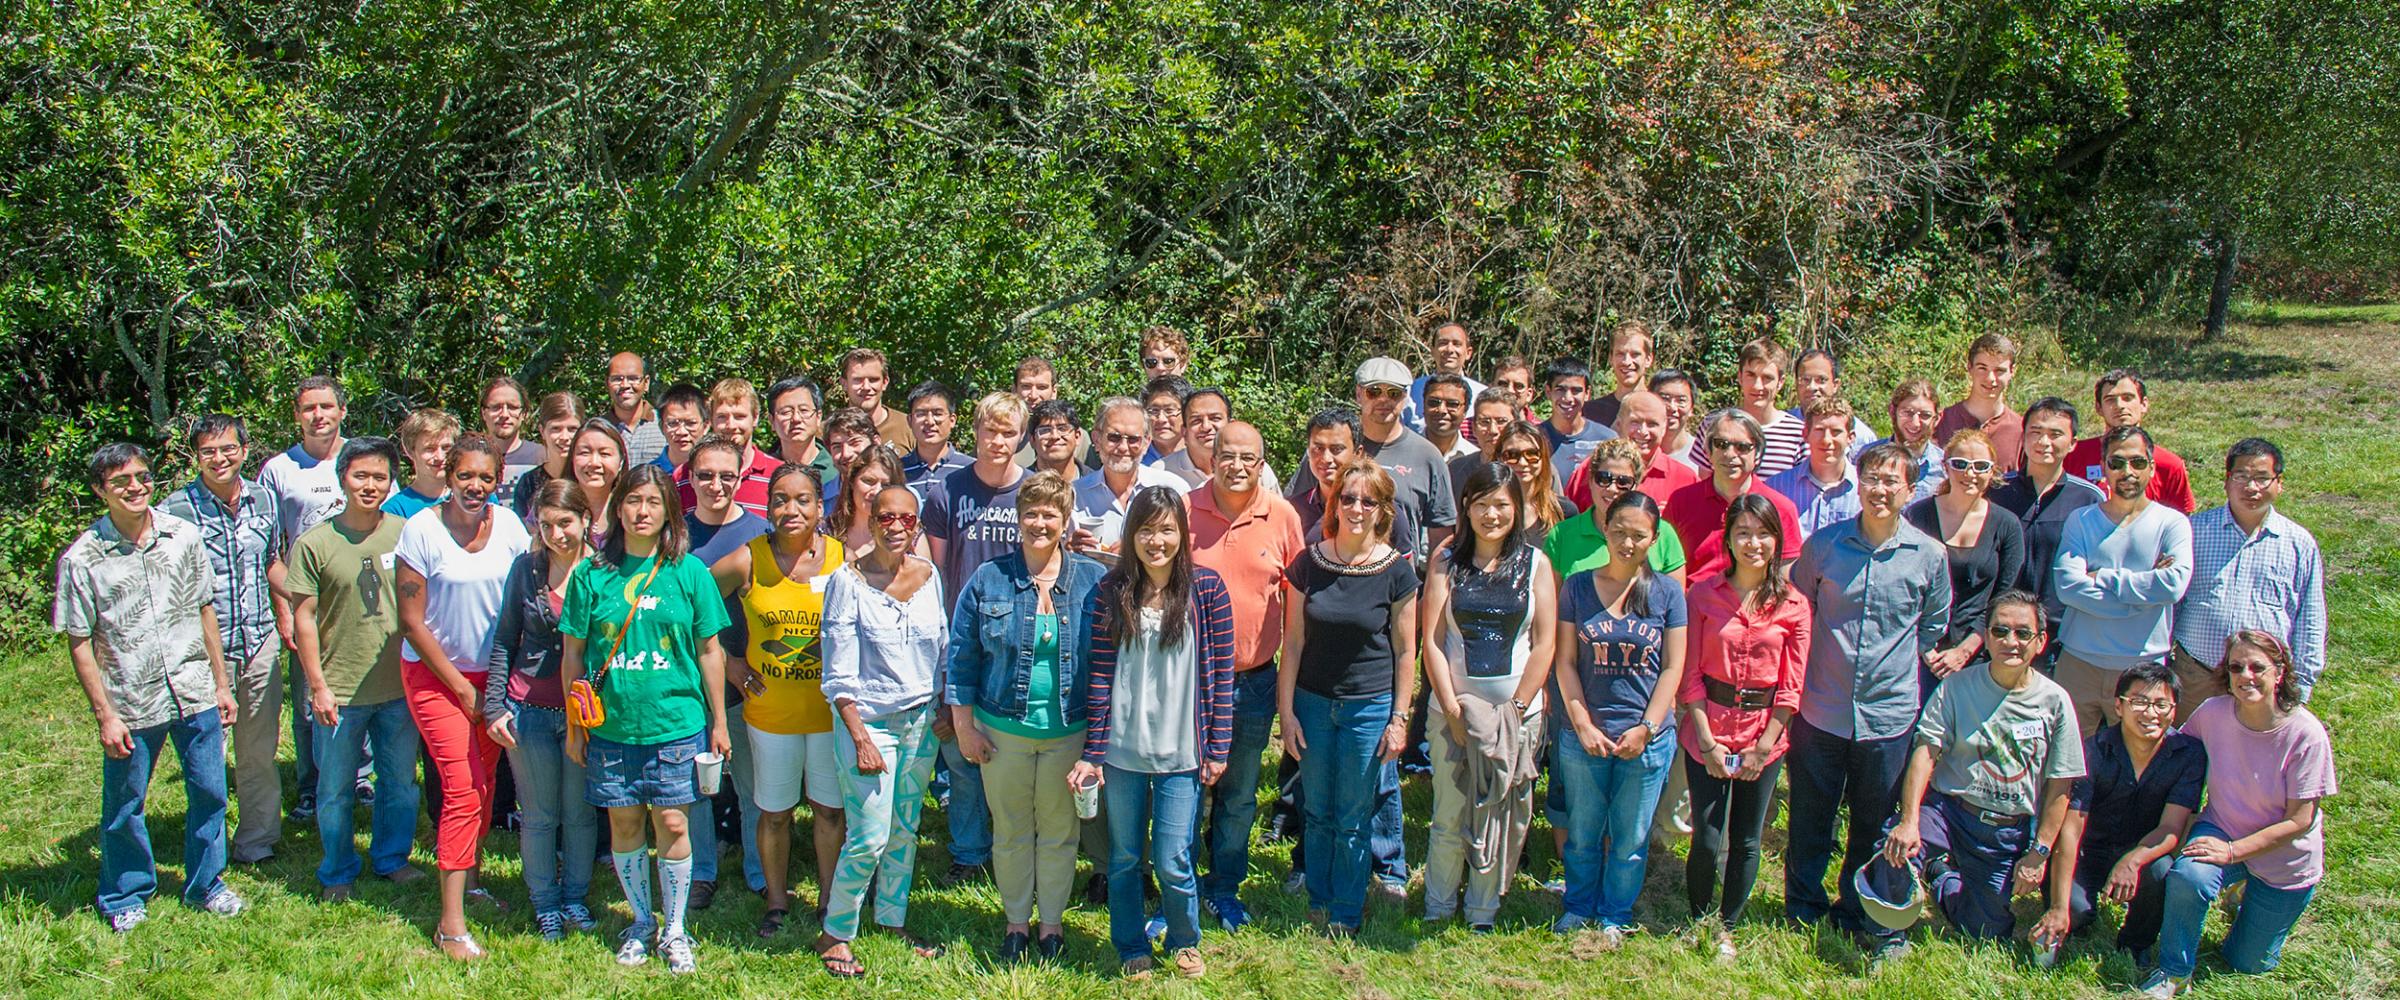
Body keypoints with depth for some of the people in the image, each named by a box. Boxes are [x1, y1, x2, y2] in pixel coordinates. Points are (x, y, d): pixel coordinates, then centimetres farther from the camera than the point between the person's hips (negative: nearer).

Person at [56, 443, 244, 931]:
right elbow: (79, 642, -5)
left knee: (209, 793, 11)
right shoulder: (83, 558, -8)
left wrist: (221, 684, 11)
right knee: (124, 808, 11)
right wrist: (105, 715, -7)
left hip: (194, 691, 3)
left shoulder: (182, 535, 1)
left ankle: (206, 883, 32)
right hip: (130, 703, -2)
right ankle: (126, 896, 32)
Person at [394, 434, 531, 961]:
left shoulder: (508, 525, -3)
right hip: (435, 673, -4)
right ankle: (451, 923, -5)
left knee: (483, 784, 9)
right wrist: (461, 686, -8)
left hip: (493, 672, 4)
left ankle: (470, 879, 32)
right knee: (463, 789, -10)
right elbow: (412, 621, -10)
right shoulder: (421, 531, -13)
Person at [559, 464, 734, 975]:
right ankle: (641, 922, 30)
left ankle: (674, 929, 18)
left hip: (676, 725, -1)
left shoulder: (689, 572, -1)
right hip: (611, 726, 1)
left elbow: (710, 651, 3)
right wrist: (574, 726, 6)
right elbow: (573, 652, 6)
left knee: (672, 825, 1)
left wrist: (718, 723, 4)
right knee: (624, 825, 10)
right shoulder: (591, 574, 0)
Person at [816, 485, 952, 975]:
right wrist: (861, 739, -15)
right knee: (869, 838, -5)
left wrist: (943, 711, 6)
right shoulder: (848, 580, -12)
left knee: (905, 830, 14)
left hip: (920, 721, 5)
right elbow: (839, 675, -12)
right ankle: (834, 933, 14)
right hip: (869, 720, -5)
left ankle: (892, 918, 32)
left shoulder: (929, 576, 2)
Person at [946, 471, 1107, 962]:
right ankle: (1016, 920, 31)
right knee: (1010, 830, 13)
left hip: (1070, 731, 0)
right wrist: (964, 725, -2)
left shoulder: (1092, 579, -4)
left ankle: (1052, 922, 30)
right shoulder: (988, 579, -4)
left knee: (1058, 830, 12)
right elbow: (962, 655, 1)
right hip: (1002, 728, 0)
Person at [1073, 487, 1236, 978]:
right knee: (1124, 859, 12)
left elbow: (1220, 673, -1)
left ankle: (1185, 942, 29)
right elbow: (1100, 674, -1)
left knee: (1172, 861, 1)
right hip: (1122, 750, 1)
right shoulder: (1111, 591, -2)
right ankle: (1132, 949, 34)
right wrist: (1092, 752, -3)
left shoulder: (1207, 589, -4)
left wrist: (1217, 748, -2)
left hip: (1180, 751, -1)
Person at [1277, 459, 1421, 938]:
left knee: (1354, 820, 7)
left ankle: (1345, 915, 24)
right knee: (1318, 813, 13)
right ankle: (1317, 902, 31)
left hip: (1370, 707, -2)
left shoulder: (1397, 571, -8)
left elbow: (1405, 650, -1)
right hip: (1313, 702, 2)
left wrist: (1399, 719, -3)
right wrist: (1286, 711, -2)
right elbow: (1293, 643, 0)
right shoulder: (1308, 564, -4)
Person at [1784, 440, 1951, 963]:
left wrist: (1900, 664, 10)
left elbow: (1934, 627, 12)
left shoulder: (1929, 556, -3)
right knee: (1810, 820, 10)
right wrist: (1809, 665, 8)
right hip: (1821, 708, 0)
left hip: (1889, 714, 0)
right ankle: (1803, 916, 27)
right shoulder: (1824, 544, -4)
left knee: (1874, 826, 14)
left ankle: (1858, 916, 32)